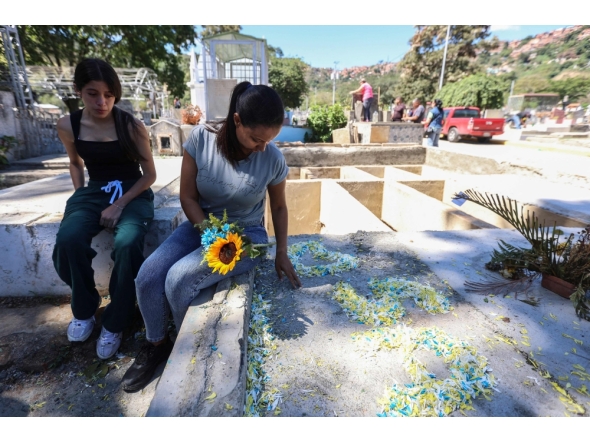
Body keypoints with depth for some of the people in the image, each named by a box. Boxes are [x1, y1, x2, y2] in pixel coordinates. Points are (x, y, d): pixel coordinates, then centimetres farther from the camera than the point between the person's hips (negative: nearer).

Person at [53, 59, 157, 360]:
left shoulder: (131, 126, -8)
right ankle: (83, 310, 2)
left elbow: (150, 173, -5)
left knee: (128, 244, -33)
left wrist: (120, 204, -14)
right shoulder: (67, 126, 1)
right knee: (67, 240, -28)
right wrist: (79, 195, 7)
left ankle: (115, 323, -9)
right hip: (93, 191, 3)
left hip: (132, 192, -2)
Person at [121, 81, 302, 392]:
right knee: (147, 276, -17)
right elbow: (188, 197, -8)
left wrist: (281, 253, 5)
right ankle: (157, 344, 14)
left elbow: (279, 206, 1)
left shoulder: (273, 159, -15)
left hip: (246, 235, -2)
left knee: (179, 279, -24)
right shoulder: (201, 138, -14)